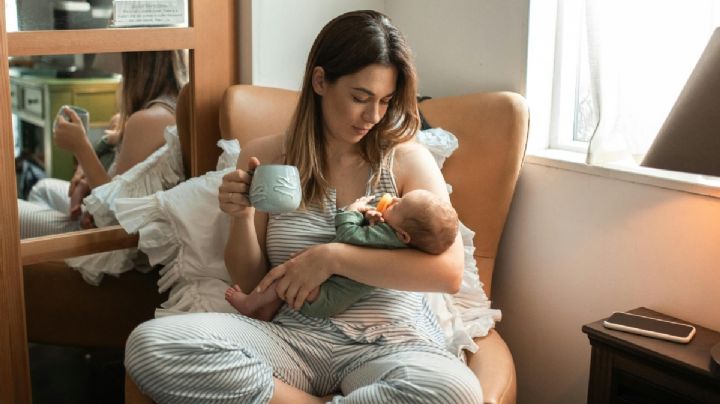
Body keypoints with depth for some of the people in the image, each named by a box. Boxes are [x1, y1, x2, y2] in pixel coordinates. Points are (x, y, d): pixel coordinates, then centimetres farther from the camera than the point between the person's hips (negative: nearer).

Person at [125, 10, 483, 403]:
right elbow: (252, 283, 10)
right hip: (293, 337, 2)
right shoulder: (265, 157, 5)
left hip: (391, 345, -1)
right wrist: (242, 218, -11)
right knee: (148, 344, -23)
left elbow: (449, 271, -10)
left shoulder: (408, 160, 2)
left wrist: (333, 257, -15)